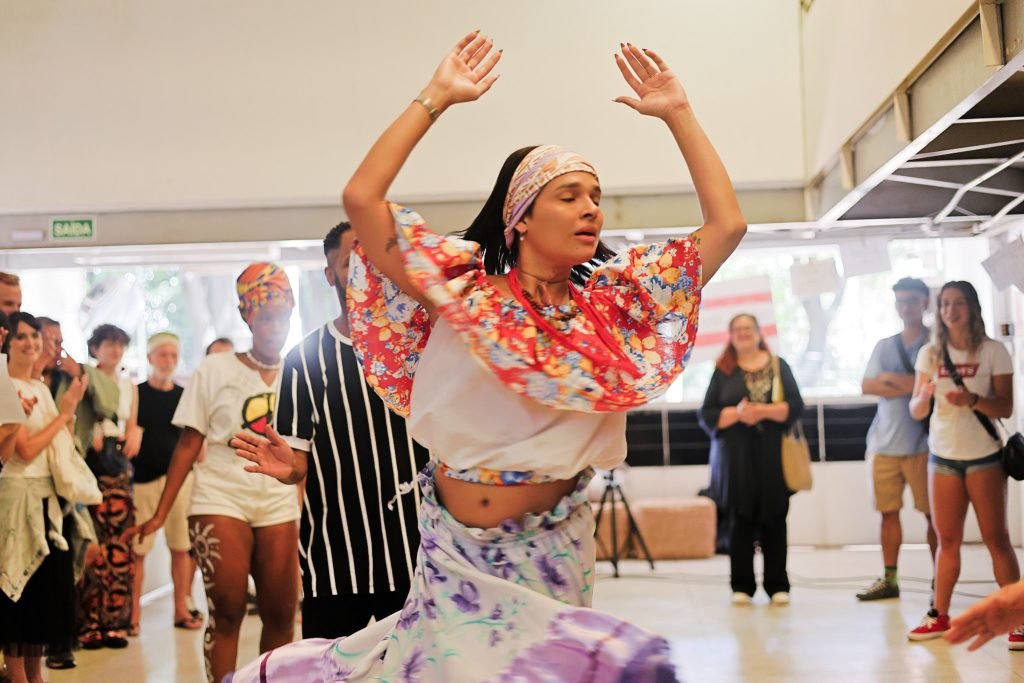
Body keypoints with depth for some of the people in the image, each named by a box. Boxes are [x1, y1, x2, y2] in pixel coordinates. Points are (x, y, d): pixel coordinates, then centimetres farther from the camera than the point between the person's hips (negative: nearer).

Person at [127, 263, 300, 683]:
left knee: (281, 614, 3)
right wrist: (161, 514, -3)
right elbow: (188, 444, 1)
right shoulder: (214, 370, 1)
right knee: (226, 613, -4)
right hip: (221, 502, -2)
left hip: (280, 508, 2)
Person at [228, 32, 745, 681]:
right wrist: (436, 97, -9)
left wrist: (678, 112, 2)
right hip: (459, 556, -2)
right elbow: (361, 199, -13)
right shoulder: (465, 294, -5)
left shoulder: (612, 304, 2)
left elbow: (727, 224, 3)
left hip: (552, 555, 2)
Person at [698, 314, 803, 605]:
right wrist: (736, 413, -14)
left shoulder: (778, 366, 10)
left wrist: (763, 411, -16)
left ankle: (778, 586, 7)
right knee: (740, 521, -2)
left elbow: (795, 406, 0)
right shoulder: (722, 371, 9)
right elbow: (706, 415, 3)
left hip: (772, 456, 0)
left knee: (774, 520, 0)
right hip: (735, 458, 0)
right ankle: (742, 586, 4)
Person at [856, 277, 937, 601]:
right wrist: (914, 386, -8)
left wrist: (893, 379, -6)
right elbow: (868, 385, 2)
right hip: (885, 443, 5)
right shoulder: (884, 346, 15)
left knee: (933, 513, -3)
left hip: (922, 442, -5)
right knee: (888, 511, 7)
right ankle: (889, 579, 12)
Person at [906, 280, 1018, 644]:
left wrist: (973, 400, -26)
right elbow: (916, 411, 1)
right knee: (947, 539, 7)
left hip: (984, 457, -3)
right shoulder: (930, 353, 3)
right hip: (942, 456, 3)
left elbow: (1005, 408, -8)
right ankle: (939, 616, 12)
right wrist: (924, 397, -22)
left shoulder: (993, 352, -5)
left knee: (996, 538, -2)